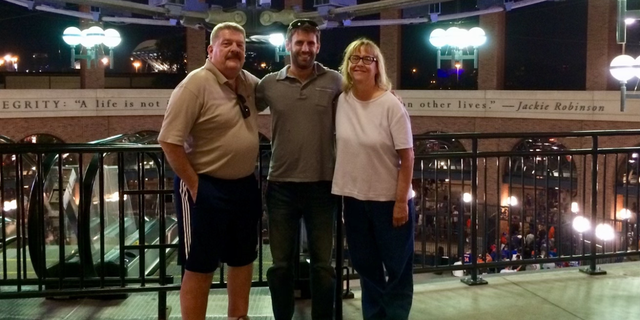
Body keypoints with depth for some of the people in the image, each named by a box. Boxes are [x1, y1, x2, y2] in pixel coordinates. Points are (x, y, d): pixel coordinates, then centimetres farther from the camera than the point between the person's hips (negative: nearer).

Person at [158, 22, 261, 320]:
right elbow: (169, 141, -19)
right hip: (206, 187, -8)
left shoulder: (250, 83, 4)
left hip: (245, 186, 8)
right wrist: (193, 186, -16)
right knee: (199, 268, 2)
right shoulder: (196, 84, -17)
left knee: (243, 259, 20)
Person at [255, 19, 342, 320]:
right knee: (281, 264, 11)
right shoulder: (269, 84, 2)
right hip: (281, 185, 1)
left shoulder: (334, 82, -1)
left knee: (322, 264, 10)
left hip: (322, 185, -1)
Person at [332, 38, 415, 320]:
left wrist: (401, 202, -14)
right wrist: (342, 192, 9)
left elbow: (407, 158, -12)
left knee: (398, 268, 8)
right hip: (354, 198, 5)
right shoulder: (341, 101, -1)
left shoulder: (391, 106, -14)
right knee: (365, 266, 17)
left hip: (389, 199, -4)